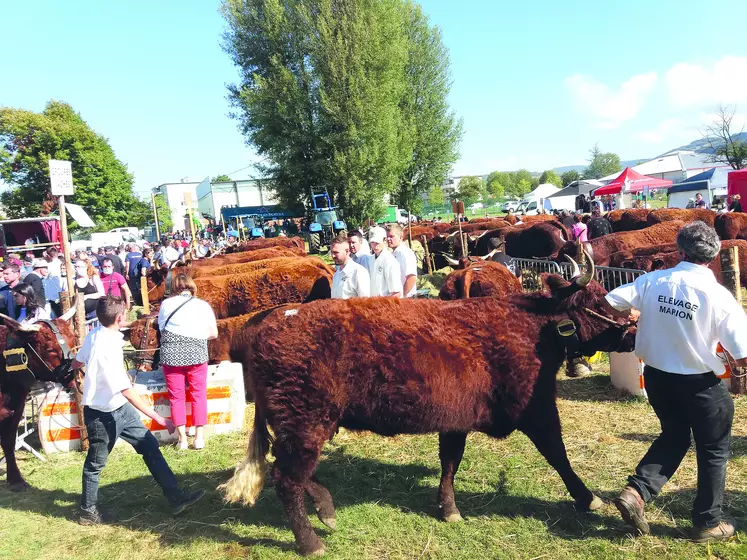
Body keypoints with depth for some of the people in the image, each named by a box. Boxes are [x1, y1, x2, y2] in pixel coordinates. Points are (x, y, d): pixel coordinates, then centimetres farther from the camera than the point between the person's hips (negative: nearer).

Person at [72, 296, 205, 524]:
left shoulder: (94, 334, -5)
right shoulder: (107, 349, -32)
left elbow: (76, 363, 12)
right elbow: (128, 391, -32)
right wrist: (158, 418, -30)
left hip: (120, 408, 9)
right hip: (102, 415, -9)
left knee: (150, 446, 8)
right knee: (96, 463, 13)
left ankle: (176, 497, 13)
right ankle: (88, 511, 37)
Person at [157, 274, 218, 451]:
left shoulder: (166, 304, 3)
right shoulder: (203, 305, 3)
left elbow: (161, 329, 8)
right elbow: (214, 334, 4)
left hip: (171, 355, 0)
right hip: (196, 354, 0)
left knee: (176, 397, 11)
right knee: (198, 396, 12)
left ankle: (182, 439, 14)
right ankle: (199, 437, 13)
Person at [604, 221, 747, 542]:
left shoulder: (653, 281, -10)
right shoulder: (717, 295, -18)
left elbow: (608, 304, -6)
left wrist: (626, 316, 14)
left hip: (657, 377, 4)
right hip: (701, 384, -4)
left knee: (673, 436, 26)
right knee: (713, 450, 19)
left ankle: (636, 492, 13)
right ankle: (708, 522, 33)